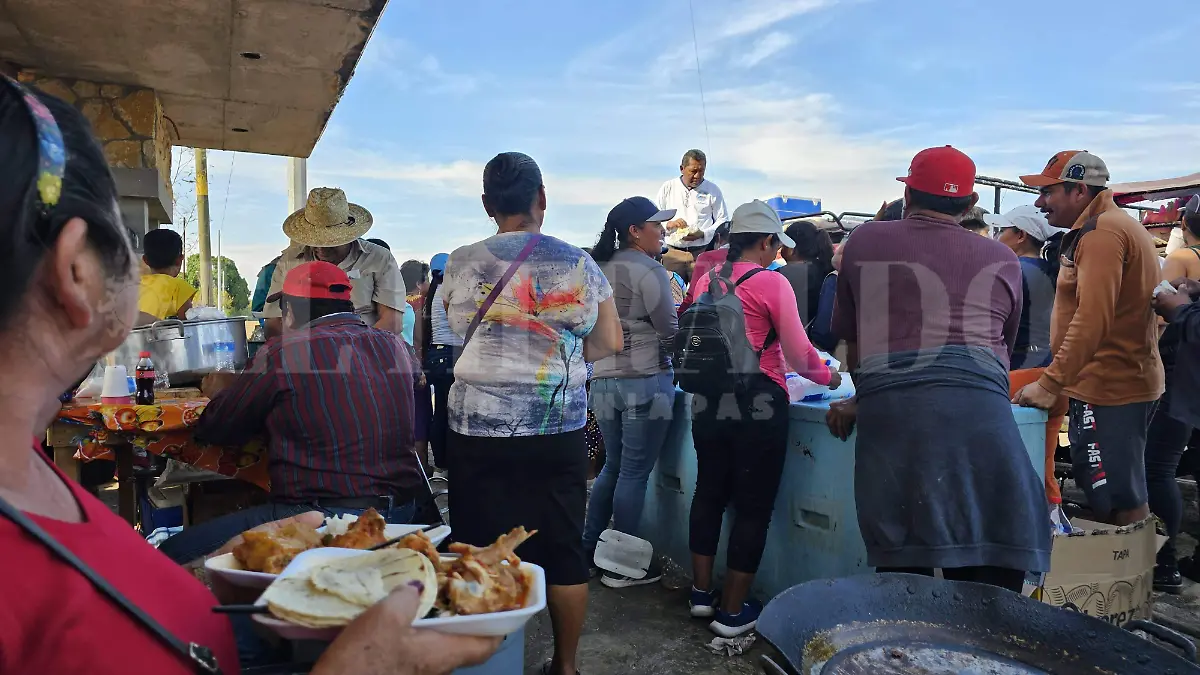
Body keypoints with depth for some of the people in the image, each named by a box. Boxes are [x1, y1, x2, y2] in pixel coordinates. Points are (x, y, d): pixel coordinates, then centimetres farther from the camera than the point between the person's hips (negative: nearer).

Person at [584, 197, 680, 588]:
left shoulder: (601, 268, 11)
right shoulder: (648, 271, -10)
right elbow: (671, 331, -10)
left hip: (603, 380, 7)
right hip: (645, 381, -7)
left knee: (612, 467, 19)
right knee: (634, 473, 2)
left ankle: (589, 548, 26)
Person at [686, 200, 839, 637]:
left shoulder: (707, 280, 7)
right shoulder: (772, 283, -10)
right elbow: (799, 354, -6)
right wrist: (828, 377, 12)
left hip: (708, 400, 6)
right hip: (756, 404, -6)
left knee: (709, 492, 18)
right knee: (753, 505, 7)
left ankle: (702, 592, 29)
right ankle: (732, 612, 16)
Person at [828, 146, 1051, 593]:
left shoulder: (864, 243, 18)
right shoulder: (1002, 260, 22)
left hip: (891, 414, -1)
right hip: (981, 416, 1)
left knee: (901, 575, 5)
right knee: (991, 581, 8)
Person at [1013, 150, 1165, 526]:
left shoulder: (1101, 231, -14)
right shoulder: (1117, 227, 20)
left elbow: (1092, 319, -24)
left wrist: (1050, 383, -23)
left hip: (1109, 389, -11)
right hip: (1125, 380, 11)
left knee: (1118, 503, -7)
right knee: (1111, 496, 17)